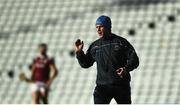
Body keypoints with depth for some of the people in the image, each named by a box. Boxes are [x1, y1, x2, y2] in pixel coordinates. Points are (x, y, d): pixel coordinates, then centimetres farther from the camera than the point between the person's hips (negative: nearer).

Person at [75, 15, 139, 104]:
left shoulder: (121, 42, 0)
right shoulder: (94, 46, 10)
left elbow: (134, 59, -5)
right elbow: (85, 63, 15)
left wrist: (126, 68, -24)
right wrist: (79, 53, -2)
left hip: (121, 86, -1)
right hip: (103, 86, 1)